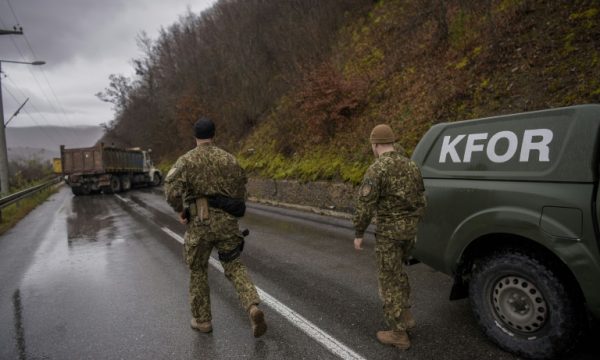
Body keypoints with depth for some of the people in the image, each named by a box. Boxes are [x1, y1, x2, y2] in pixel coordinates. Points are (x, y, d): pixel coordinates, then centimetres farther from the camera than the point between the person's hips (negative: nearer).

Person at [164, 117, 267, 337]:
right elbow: (241, 188, 10)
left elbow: (172, 188, -18)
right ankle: (253, 308, -9)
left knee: (198, 271, 18)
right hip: (226, 222, 2)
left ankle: (202, 320, 26)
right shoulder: (228, 158, 6)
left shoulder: (186, 160, -2)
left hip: (199, 223, -1)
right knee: (234, 267, 12)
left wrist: (180, 210, -2)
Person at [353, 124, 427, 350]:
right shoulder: (411, 166, 7)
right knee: (396, 271, 26)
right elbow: (421, 201, 12)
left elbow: (365, 206, -19)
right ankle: (405, 316, 32)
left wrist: (359, 234, -8)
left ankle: (398, 334, 13)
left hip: (389, 231, -7)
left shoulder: (377, 170, -17)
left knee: (389, 280, 4)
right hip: (409, 229, 8)